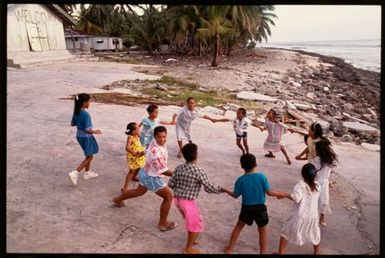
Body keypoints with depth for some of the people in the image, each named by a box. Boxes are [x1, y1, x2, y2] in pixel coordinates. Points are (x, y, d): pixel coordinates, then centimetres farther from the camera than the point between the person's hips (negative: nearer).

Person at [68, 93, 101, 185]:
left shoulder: (76, 112, -1)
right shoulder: (86, 114, -26)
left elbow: (72, 123, 9)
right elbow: (87, 129, -27)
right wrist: (95, 132, -10)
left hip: (79, 136, 9)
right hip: (86, 137, -9)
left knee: (88, 155, 24)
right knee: (89, 157, 5)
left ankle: (87, 172, 36)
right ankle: (74, 173, -3)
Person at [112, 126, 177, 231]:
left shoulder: (155, 142, -9)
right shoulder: (155, 152, -38)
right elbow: (163, 171, -33)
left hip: (146, 173, 10)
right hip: (152, 178, -9)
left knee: (139, 191, 34)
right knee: (169, 196, 2)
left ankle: (117, 200, 55)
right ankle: (163, 223, 16)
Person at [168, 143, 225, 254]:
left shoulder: (179, 168, 0)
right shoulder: (199, 171, -17)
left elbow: (171, 184, 4)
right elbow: (209, 188, -12)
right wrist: (220, 189, 5)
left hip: (177, 199, 7)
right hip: (188, 201, -7)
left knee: (190, 220, 29)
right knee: (196, 224, 12)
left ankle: (191, 239, 45)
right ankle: (188, 249, 21)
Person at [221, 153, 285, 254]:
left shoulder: (240, 180, -11)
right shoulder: (262, 176, -15)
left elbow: (235, 195, -1)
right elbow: (269, 192, -11)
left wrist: (226, 190, 18)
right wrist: (279, 194, 9)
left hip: (246, 208, 1)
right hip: (260, 208, -1)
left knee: (239, 226, 22)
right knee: (263, 231, 17)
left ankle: (229, 249, 31)